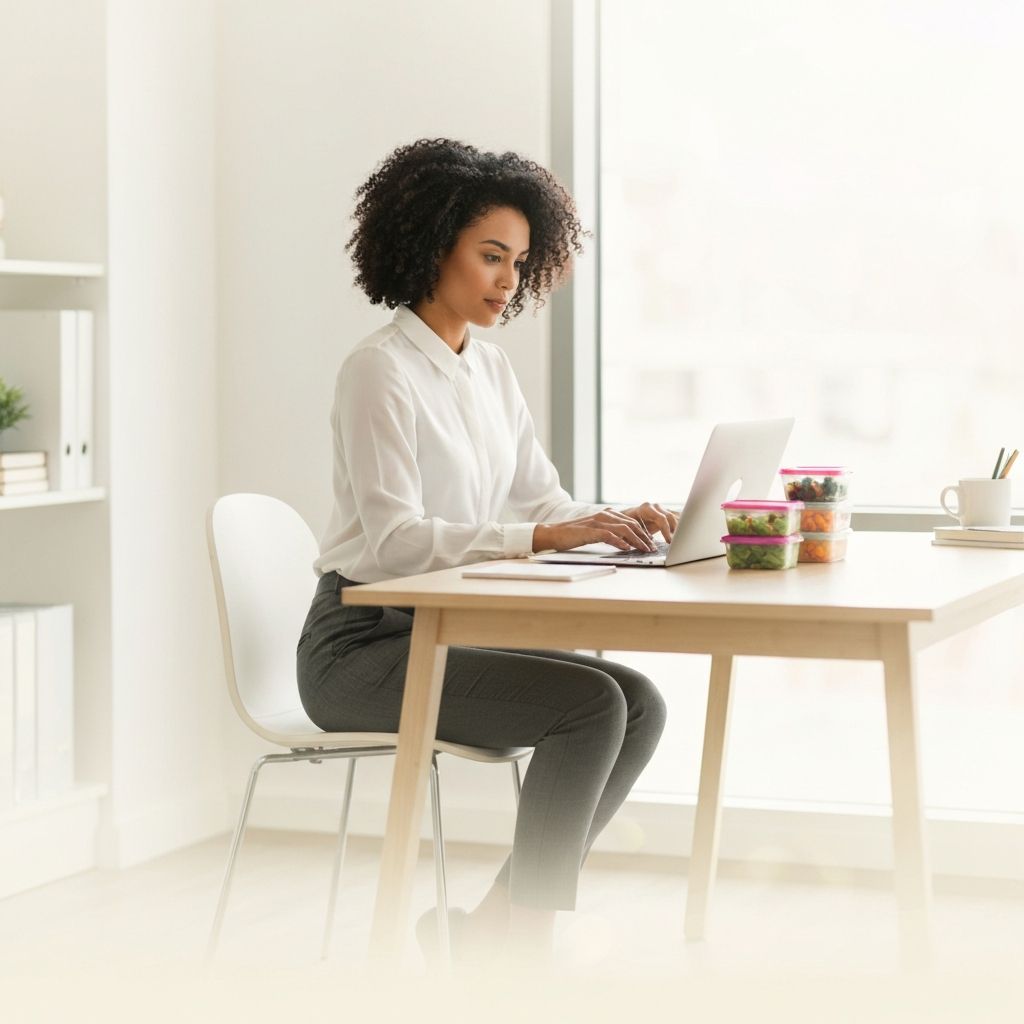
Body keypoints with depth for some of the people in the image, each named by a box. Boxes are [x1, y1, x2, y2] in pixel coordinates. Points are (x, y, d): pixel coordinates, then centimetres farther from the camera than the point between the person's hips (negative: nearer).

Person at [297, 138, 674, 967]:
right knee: (590, 704, -23)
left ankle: (493, 927, -1)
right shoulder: (380, 370, -15)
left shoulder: (491, 370, 11)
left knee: (640, 704, -8)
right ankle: (526, 934, -10)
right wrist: (539, 538, -32)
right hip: (363, 647, -8)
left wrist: (614, 522, -10)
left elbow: (541, 500, 11)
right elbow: (393, 539, -24)